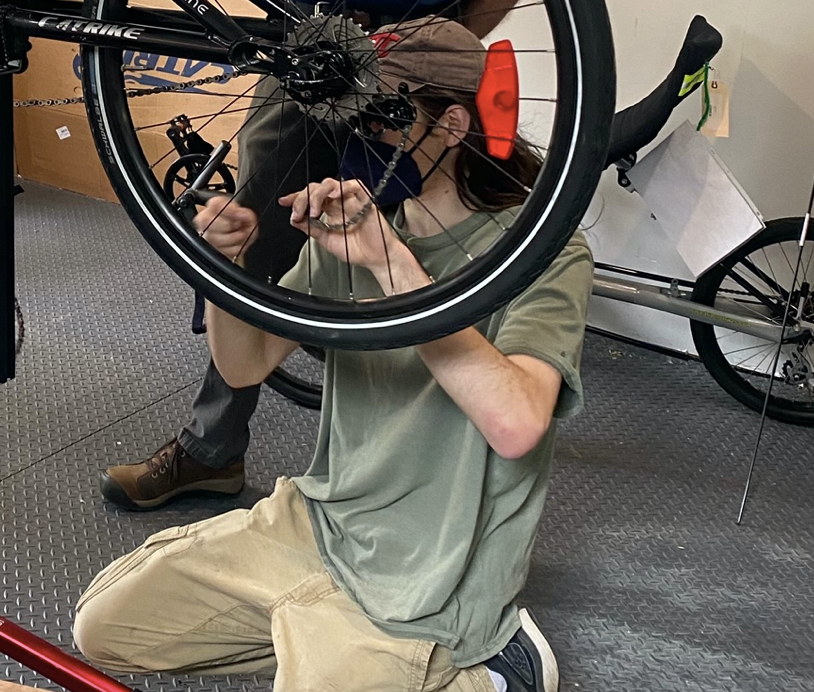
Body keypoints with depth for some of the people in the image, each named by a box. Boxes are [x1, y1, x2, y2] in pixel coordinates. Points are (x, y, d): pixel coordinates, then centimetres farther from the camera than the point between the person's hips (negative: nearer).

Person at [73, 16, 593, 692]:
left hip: (421, 589, -6)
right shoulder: (352, 222, 0)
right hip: (318, 518, 6)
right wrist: (223, 261, -17)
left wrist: (392, 260, -38)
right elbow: (246, 365, 3)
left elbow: (515, 424, -36)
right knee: (102, 627, 9)